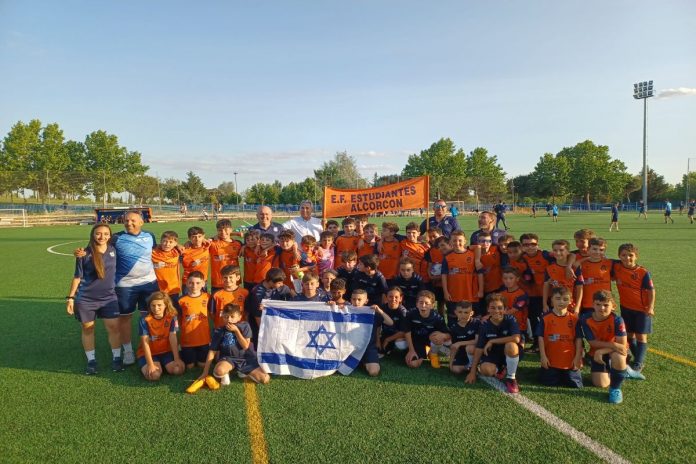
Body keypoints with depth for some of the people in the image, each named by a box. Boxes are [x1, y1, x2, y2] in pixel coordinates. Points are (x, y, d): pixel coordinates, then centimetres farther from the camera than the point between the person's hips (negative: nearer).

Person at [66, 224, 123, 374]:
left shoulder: (113, 250, -2)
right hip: (86, 299, -2)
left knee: (113, 327, -1)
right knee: (88, 329, 9)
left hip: (109, 297, 2)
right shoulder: (85, 254, -9)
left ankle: (117, 358, 15)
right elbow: (77, 276, -3)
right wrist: (70, 297, -3)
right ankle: (91, 361, 22)